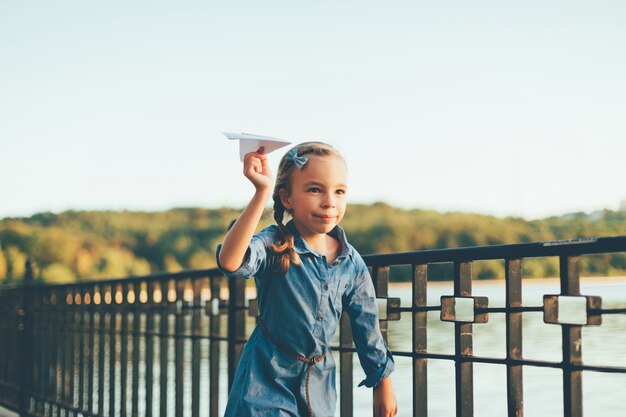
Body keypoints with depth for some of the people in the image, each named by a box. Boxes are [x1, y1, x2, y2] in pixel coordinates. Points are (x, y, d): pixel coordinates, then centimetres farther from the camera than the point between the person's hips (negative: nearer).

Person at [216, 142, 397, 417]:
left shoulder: (352, 263, -3)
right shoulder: (274, 246, -16)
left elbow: (367, 327, 8)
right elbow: (230, 262, -38)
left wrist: (383, 383, 13)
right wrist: (262, 193, -42)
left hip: (319, 381, 4)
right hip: (267, 378, -4)